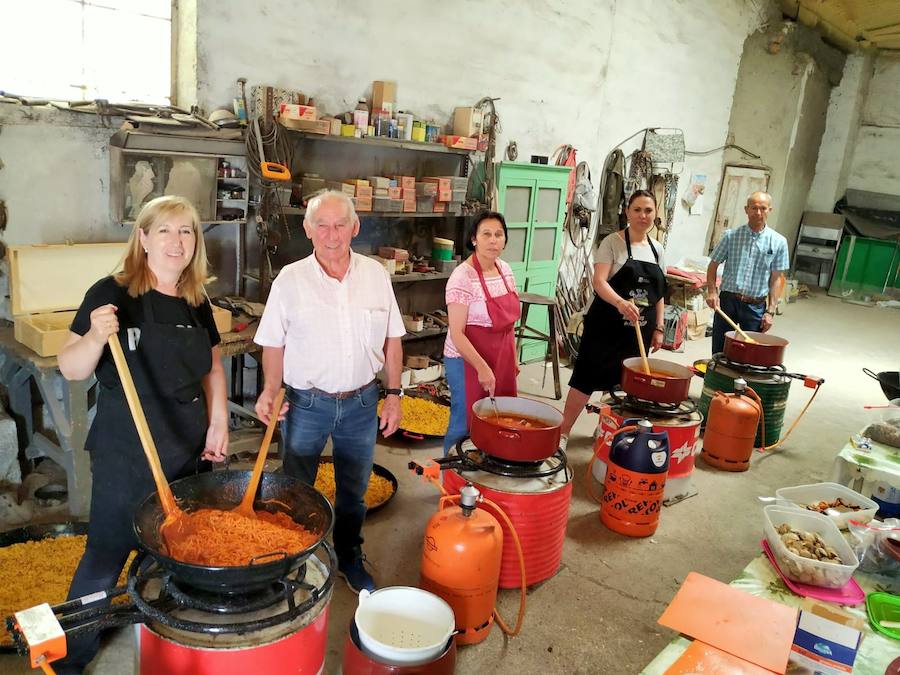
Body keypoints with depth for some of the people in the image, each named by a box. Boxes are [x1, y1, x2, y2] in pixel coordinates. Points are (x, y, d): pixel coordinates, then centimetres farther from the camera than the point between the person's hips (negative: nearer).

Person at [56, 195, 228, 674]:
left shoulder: (197, 304, 5)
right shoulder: (112, 294, -11)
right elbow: (71, 369, -9)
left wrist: (218, 422, 5)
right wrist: (95, 336, -28)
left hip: (188, 451, 5)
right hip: (125, 455, -5)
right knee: (106, 556, 4)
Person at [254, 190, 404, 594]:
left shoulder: (376, 275, -2)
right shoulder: (290, 279, -8)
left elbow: (391, 339, 4)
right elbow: (274, 343, -3)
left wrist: (394, 394, 1)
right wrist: (270, 390, -17)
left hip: (361, 402, 2)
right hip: (306, 403, -2)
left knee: (353, 490, 19)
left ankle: (349, 558, 40)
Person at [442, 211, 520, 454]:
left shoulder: (505, 270, 4)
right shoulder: (462, 277, -18)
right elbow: (457, 334, -20)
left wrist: (514, 357, 16)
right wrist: (482, 368, -25)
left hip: (501, 359, 7)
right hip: (468, 360, -7)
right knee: (465, 425, 5)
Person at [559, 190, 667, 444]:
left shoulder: (657, 250, 10)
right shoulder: (612, 242, -7)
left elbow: (659, 294, 16)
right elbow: (599, 282, -19)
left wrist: (658, 328, 9)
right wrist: (620, 302, -36)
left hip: (640, 329, 6)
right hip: (607, 325, -5)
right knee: (588, 378, -4)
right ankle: (563, 431, 6)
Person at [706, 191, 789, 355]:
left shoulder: (778, 242, 1)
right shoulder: (731, 235, 1)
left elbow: (777, 278, 2)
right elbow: (713, 265, 5)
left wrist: (770, 311, -4)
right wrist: (712, 291, -10)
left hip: (756, 306, 0)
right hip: (727, 301, 0)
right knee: (719, 353, 6)